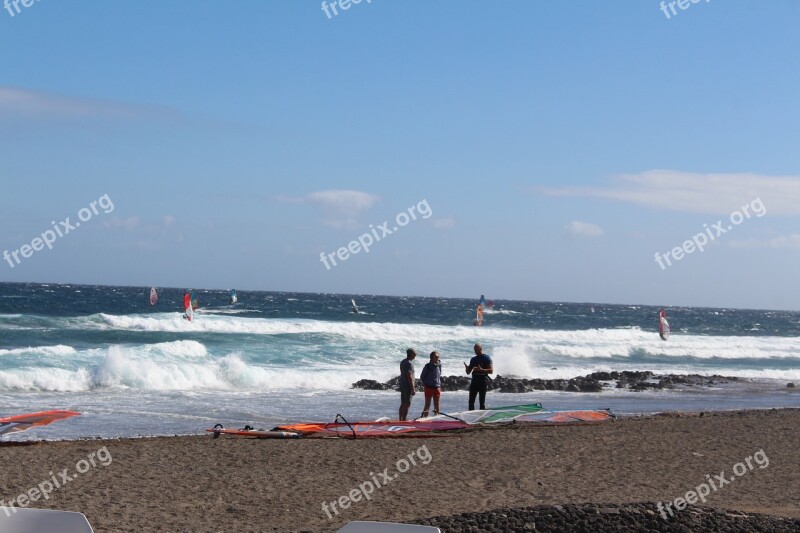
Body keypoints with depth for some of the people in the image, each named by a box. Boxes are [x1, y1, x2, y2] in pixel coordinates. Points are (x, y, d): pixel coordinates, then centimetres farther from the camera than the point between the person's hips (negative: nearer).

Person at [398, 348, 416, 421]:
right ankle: (404, 420, -9)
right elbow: (409, 377, -21)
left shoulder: (402, 362, 13)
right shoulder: (409, 363, -16)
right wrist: (413, 389, -19)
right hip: (408, 386, -9)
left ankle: (400, 420, 14)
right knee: (407, 404, -7)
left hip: (402, 385, 9)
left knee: (403, 404, 12)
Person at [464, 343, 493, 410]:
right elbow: (468, 372, 18)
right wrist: (466, 367, -6)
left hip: (483, 381, -5)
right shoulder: (473, 359, 16)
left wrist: (481, 370, -24)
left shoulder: (487, 358, -1)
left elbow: (491, 371, -10)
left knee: (482, 401, -4)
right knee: (471, 401, 1)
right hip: (474, 381, 5)